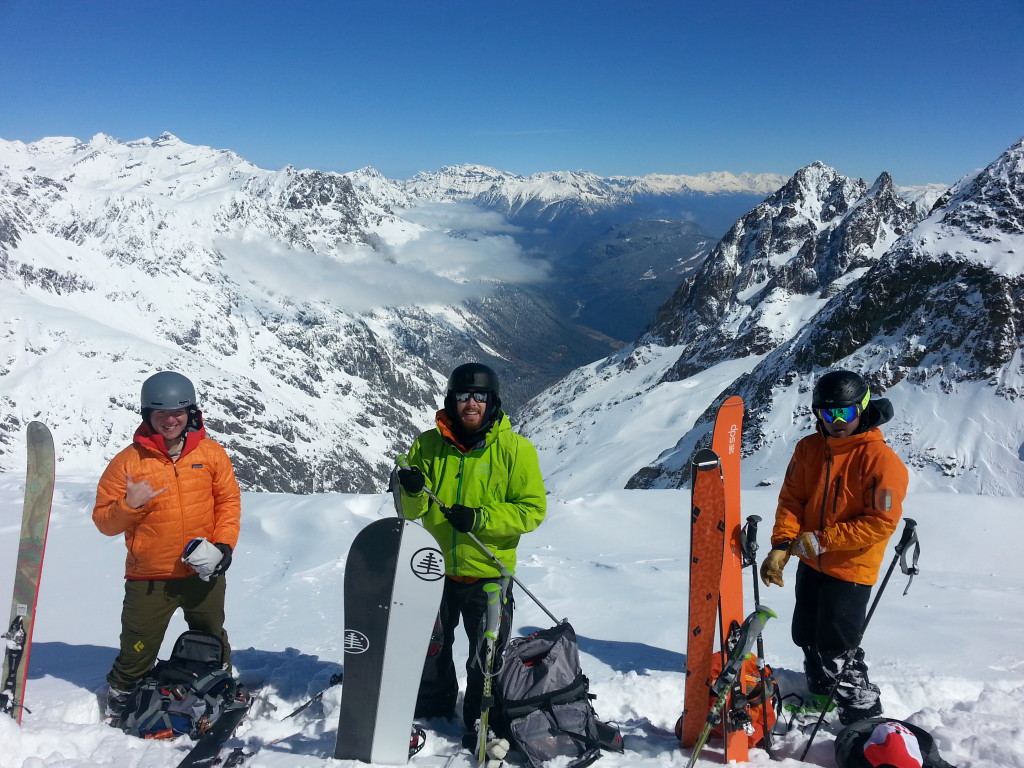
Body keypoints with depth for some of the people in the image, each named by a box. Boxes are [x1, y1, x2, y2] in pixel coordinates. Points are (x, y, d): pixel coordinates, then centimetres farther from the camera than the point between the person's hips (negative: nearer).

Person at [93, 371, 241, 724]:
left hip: (204, 574, 2)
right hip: (148, 578, -2)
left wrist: (223, 545, -8)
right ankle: (118, 710, 34)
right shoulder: (129, 461, -7)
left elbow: (229, 501, 4)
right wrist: (129, 505, -23)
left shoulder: (212, 453, -2)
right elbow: (104, 521, -3)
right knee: (137, 653, 9)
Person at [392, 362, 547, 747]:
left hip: (487, 573, -3)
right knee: (430, 651, 19)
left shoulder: (515, 448, -8)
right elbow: (412, 512, 2)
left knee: (485, 659, 12)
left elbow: (532, 510, -10)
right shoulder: (429, 444, 0)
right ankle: (431, 715, 41)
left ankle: (482, 725, 33)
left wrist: (480, 518, -22)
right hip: (435, 570, 3)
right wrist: (412, 491, -21)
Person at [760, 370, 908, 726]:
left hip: (851, 568, -7)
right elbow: (791, 498, 1)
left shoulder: (880, 459, -21)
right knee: (806, 636, 20)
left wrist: (821, 540, -22)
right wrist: (782, 545, -13)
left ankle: (864, 717, 13)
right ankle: (821, 694, 43)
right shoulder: (808, 448, -3)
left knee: (837, 648, -5)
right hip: (810, 562, 7)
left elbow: (881, 522, -22)